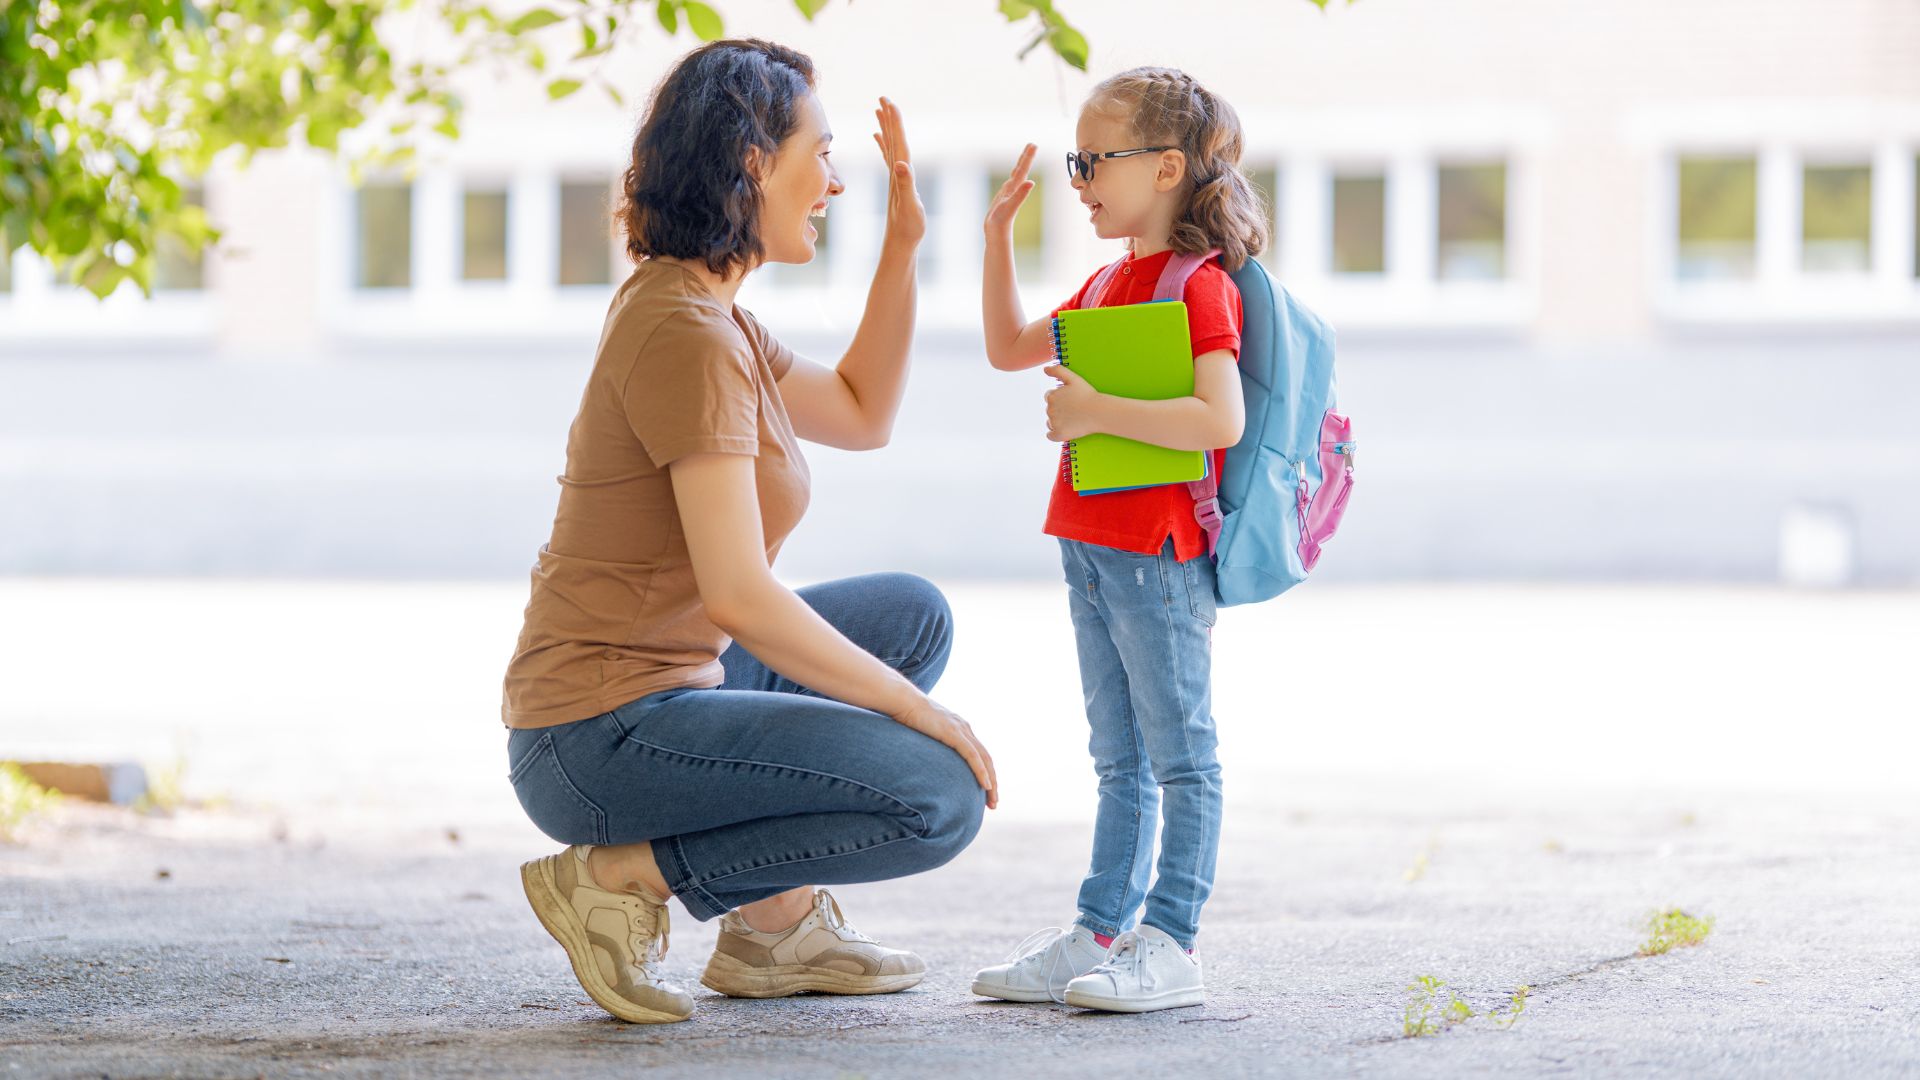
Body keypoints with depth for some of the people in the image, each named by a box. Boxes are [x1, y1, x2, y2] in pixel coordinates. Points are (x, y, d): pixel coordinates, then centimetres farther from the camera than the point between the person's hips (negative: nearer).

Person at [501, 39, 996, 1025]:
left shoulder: (691, 309, 12)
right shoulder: (688, 335, -19)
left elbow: (862, 416, 25)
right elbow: (739, 595, -24)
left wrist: (902, 245, 15)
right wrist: (919, 712, -16)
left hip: (662, 687, 10)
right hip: (600, 740, -10)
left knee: (912, 614, 22)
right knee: (938, 800, -18)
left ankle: (774, 921, 17)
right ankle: (624, 875, -7)